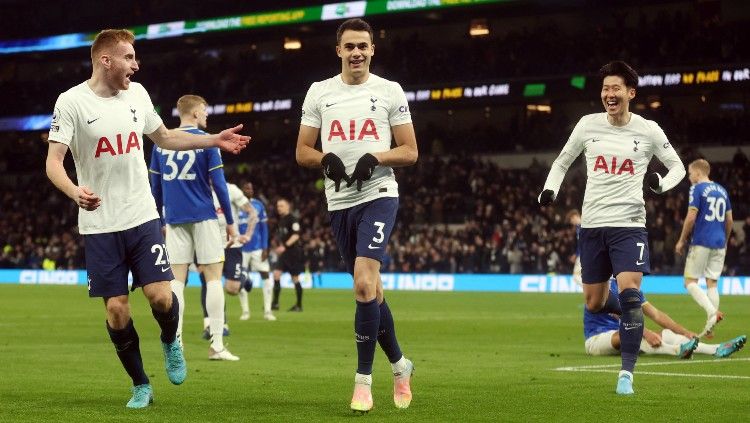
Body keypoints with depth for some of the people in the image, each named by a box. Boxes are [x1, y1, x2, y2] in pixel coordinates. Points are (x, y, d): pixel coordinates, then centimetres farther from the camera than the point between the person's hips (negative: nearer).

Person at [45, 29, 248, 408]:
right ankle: (140, 386, 15)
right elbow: (53, 161, -15)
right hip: (99, 225, -3)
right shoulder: (72, 102, -9)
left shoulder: (136, 93, 6)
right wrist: (74, 192, -35)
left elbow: (164, 138, 22)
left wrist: (216, 140, 17)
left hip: (142, 217, 3)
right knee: (116, 310, -2)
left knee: (160, 295, -11)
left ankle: (170, 342, 22)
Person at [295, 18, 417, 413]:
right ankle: (399, 364, 28)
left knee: (364, 283, -19)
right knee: (369, 290, 9)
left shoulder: (390, 91, 2)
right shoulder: (319, 92, 9)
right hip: (339, 202, 4)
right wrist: (326, 160, -11)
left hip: (379, 195, -4)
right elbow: (302, 151, 10)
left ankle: (363, 379, -12)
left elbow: (410, 152, 2)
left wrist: (375, 158, -15)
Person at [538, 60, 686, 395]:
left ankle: (627, 374, -13)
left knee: (629, 294, -19)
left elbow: (677, 166, 10)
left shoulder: (648, 130, -1)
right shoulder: (588, 125, 4)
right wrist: (550, 190, 0)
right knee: (594, 304, 7)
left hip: (629, 223, -3)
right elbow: (562, 162, 17)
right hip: (592, 225, 3)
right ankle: (632, 315, 41)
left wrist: (662, 183, -12)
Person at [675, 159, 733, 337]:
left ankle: (711, 312, -23)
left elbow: (691, 217, -13)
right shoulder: (722, 190, 14)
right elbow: (729, 220, 16)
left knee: (690, 282, 0)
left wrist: (681, 240, -4)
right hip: (719, 243, 6)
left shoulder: (697, 189, -6)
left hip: (701, 242, -6)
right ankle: (710, 328, 3)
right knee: (712, 283, 8)